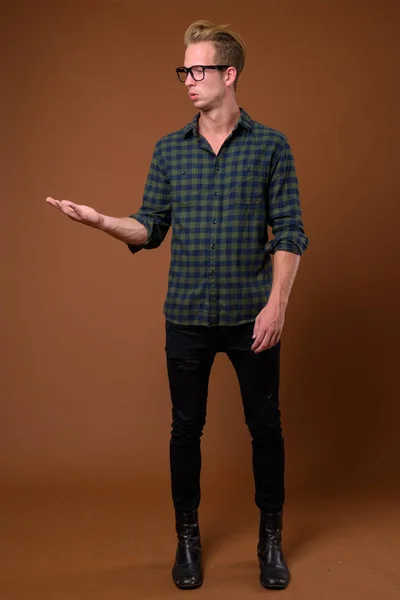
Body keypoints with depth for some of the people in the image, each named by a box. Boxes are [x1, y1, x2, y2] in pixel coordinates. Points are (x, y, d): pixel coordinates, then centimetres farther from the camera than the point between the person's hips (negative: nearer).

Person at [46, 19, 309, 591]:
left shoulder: (271, 146, 0)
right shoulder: (169, 150, 7)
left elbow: (289, 233, -3)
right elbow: (151, 229, 6)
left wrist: (276, 303, -12)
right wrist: (101, 220, -12)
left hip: (251, 315, -2)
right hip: (187, 317, 2)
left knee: (265, 426, 8)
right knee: (186, 427, 10)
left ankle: (271, 537, 28)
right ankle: (188, 536, 29)